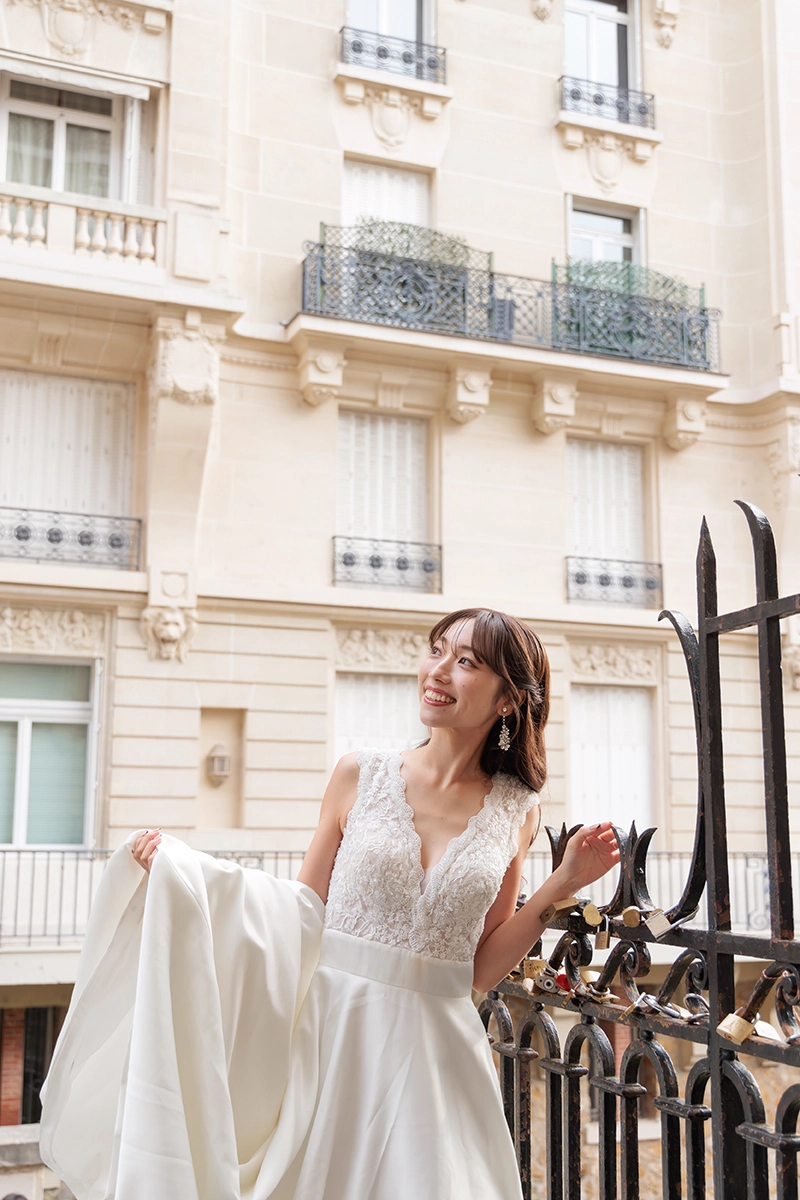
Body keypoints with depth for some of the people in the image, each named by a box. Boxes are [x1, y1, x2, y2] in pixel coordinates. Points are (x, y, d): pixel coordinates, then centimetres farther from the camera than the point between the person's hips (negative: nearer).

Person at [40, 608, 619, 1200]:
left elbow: (481, 970, 4)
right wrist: (179, 868, -7)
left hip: (435, 1052, 1)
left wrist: (559, 888, -5)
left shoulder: (516, 813, 1)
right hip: (332, 1034, 0)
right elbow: (307, 913, 2)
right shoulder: (361, 776, -2)